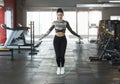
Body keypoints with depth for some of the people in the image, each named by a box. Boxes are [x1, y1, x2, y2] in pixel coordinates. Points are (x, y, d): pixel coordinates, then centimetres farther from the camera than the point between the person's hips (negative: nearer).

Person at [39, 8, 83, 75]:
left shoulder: (65, 22, 0)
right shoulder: (54, 22, 2)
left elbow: (71, 31, 5)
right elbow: (49, 31, 9)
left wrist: (78, 36, 2)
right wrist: (42, 37, 10)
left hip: (63, 39, -1)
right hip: (56, 39, 1)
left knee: (62, 55, -4)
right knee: (57, 55, -1)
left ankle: (62, 68, 17)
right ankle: (58, 68, 18)